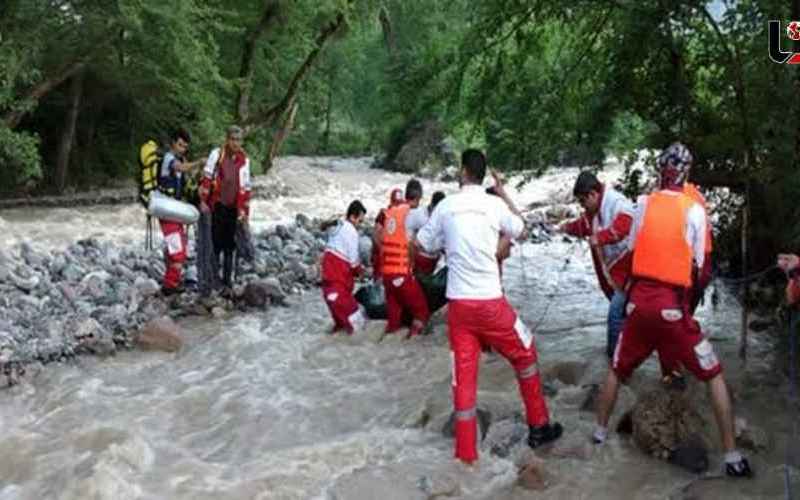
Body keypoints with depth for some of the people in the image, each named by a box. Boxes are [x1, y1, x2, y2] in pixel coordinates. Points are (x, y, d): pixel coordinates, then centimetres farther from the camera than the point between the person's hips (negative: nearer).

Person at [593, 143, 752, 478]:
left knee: (617, 368, 22)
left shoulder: (644, 203, 4)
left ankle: (601, 429, 34)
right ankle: (732, 456, 10)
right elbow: (697, 266, 0)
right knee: (714, 376, 10)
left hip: (639, 299, 3)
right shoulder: (694, 209, -3)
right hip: (673, 305, -2)